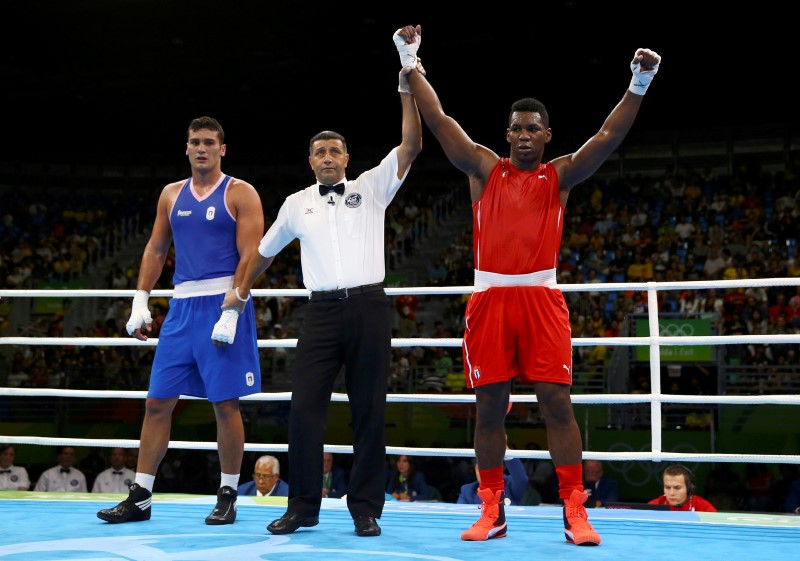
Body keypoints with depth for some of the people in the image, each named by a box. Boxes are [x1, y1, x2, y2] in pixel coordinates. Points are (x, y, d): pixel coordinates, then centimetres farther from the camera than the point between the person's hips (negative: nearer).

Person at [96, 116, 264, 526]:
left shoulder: (240, 194, -2)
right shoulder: (172, 194, 15)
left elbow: (250, 256, -9)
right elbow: (155, 250, 18)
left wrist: (231, 313, -18)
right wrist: (140, 302, 8)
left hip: (223, 305, -5)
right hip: (181, 306, 5)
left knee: (225, 404, -2)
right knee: (157, 402, 4)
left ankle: (227, 496, 12)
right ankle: (140, 497, 13)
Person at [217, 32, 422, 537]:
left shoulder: (371, 187, 8)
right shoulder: (297, 204, 14)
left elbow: (411, 146, -3)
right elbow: (266, 250, 28)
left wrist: (407, 88, -9)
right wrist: (242, 291, 34)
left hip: (369, 307, -1)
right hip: (322, 311, 2)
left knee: (369, 412, 1)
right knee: (304, 410, -4)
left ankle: (366, 508, 10)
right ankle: (304, 508, 8)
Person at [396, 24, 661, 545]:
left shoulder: (560, 175, 10)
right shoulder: (485, 168, 11)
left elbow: (609, 136, 0)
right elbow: (439, 120, 7)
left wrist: (639, 83, -10)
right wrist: (412, 64, 3)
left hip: (541, 298, -1)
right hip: (490, 298, 1)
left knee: (557, 402, -5)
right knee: (490, 406, 4)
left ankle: (575, 512, 0)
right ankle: (492, 511, 14)